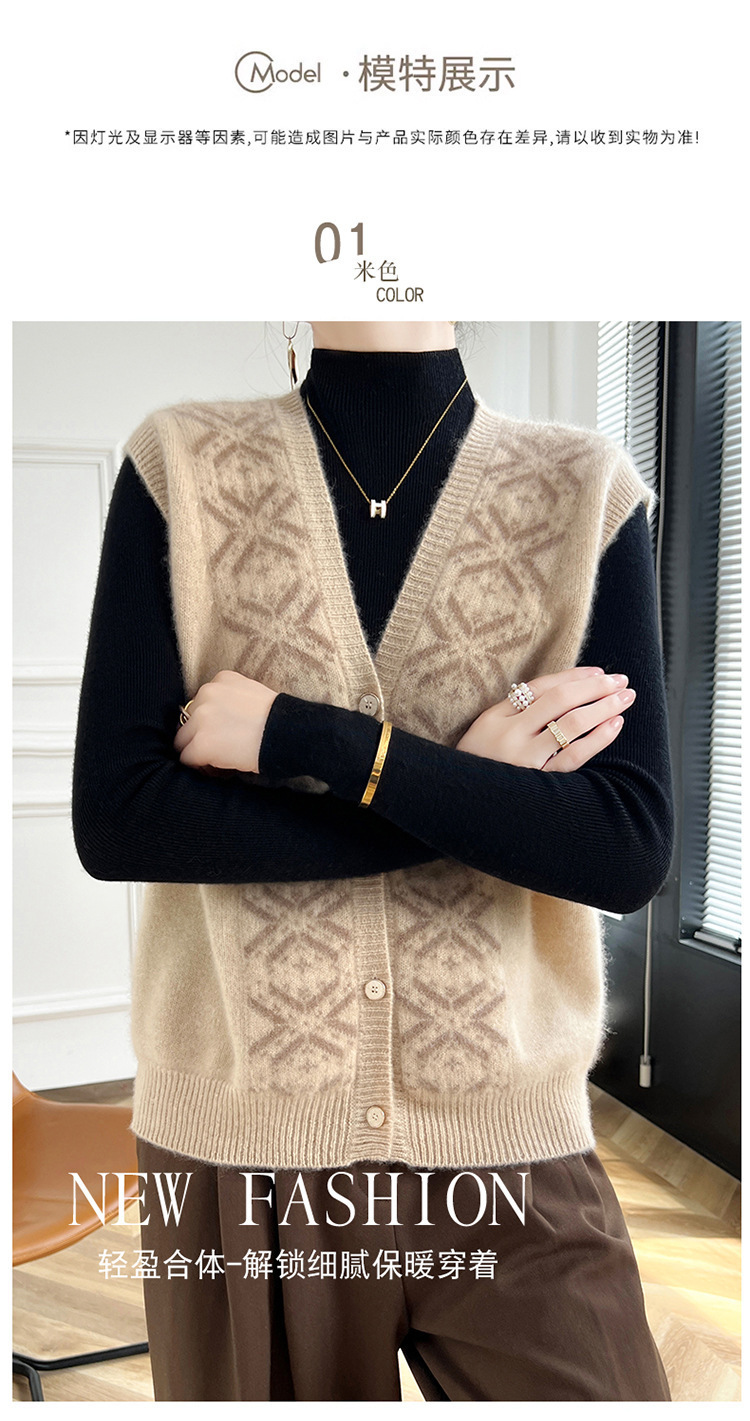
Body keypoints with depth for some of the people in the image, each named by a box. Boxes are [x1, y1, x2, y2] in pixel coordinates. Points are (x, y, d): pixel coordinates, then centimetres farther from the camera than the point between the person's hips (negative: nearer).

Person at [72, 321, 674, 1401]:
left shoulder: (589, 491, -3)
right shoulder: (178, 467, -3)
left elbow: (632, 851, -12)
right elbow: (112, 819, -11)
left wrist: (301, 737, -18)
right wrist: (473, 790, -15)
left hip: (510, 1147, 0)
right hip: (236, 1138, 1)